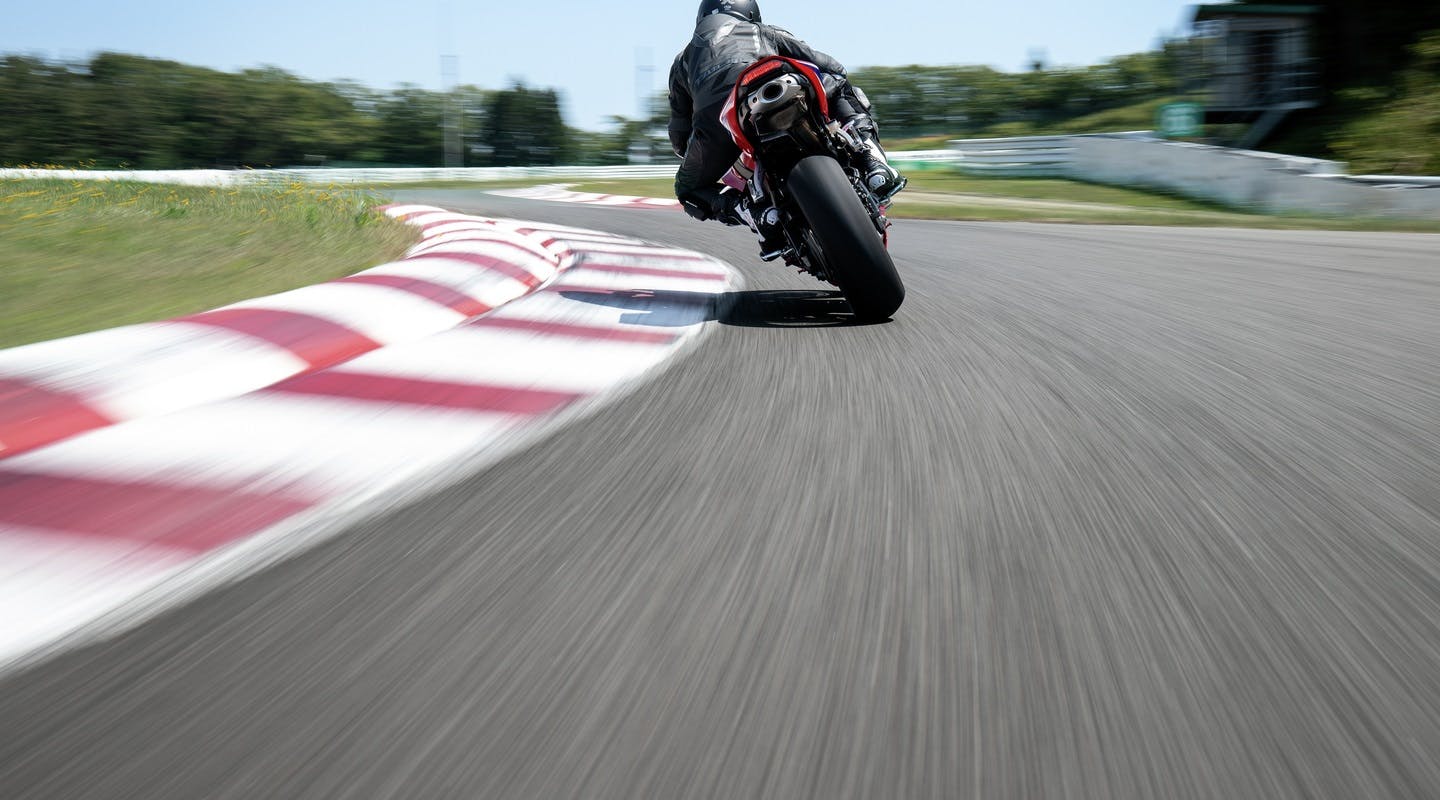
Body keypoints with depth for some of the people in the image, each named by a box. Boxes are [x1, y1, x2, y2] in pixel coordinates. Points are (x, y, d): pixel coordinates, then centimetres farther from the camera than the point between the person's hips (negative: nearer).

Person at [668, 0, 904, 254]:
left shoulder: (683, 60, 40)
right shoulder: (763, 33, 36)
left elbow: (679, 133, 38)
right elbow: (831, 66, 28)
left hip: (713, 120, 0)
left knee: (688, 188, 26)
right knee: (847, 92, 26)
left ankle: (755, 214, -3)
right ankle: (874, 164, 1)